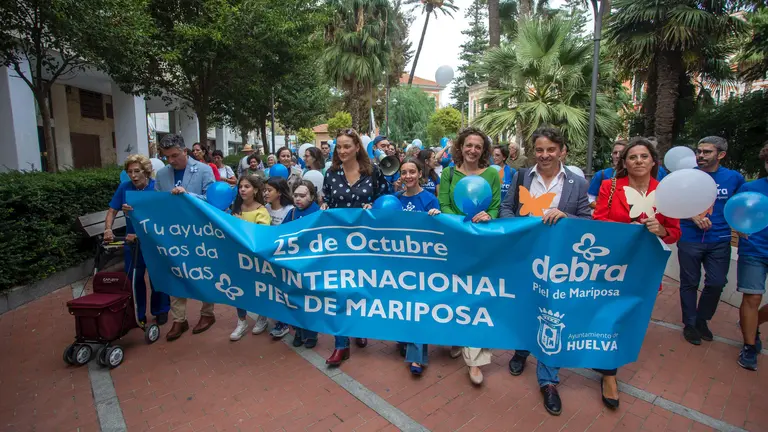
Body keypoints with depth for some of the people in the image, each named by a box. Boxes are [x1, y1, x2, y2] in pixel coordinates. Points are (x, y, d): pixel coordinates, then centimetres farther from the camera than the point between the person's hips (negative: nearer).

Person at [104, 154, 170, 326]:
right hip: (132, 240, 3)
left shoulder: (156, 187, -13)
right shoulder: (124, 187, -4)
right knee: (134, 279, 9)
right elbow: (112, 210, 1)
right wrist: (108, 229, -15)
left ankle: (161, 311, 26)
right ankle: (138, 314, 24)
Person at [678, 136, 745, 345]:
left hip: (720, 241, 2)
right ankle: (690, 324, 23)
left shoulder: (735, 178, 2)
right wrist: (693, 216, -17)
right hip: (689, 239, -2)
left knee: (717, 283, 6)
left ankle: (702, 320, 29)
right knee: (690, 283, 7)